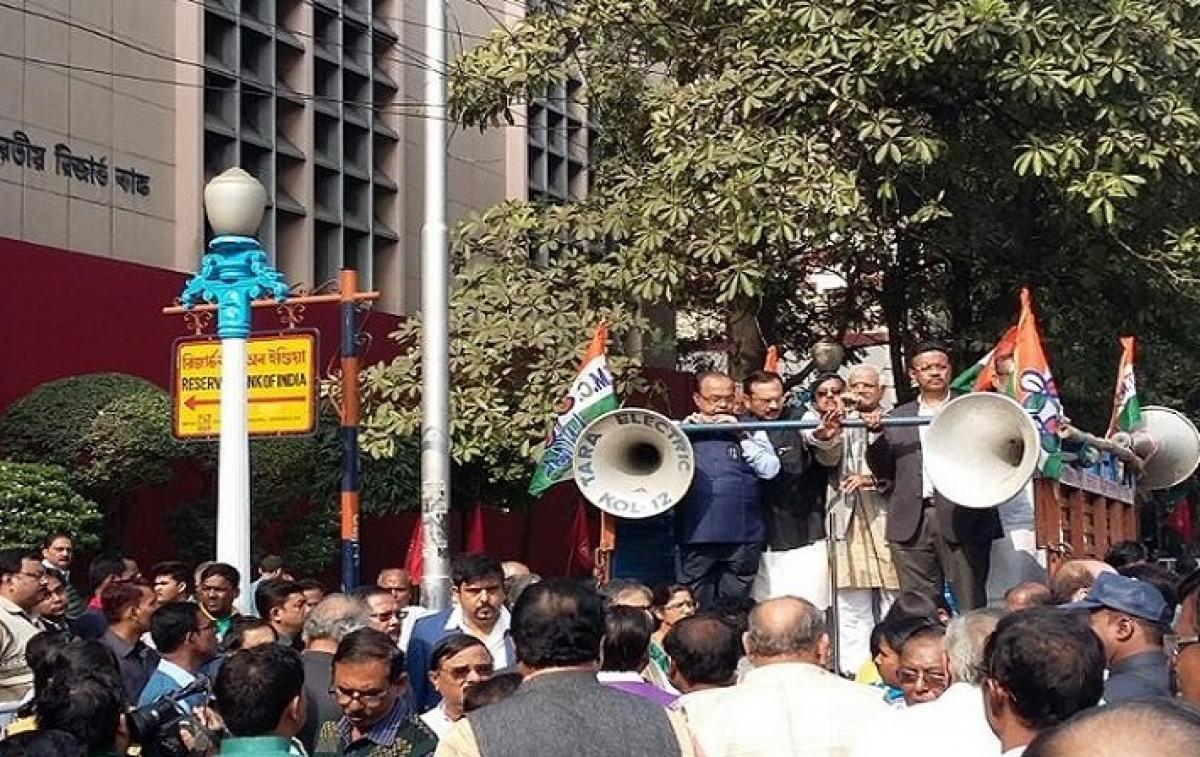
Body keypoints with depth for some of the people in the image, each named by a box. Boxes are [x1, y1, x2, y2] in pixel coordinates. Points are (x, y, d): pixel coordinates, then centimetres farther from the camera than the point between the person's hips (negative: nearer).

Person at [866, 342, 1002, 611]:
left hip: (961, 520, -2)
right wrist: (877, 435, -1)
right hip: (912, 525, 2)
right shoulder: (897, 418, 17)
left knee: (970, 606, -3)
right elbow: (883, 473, 14)